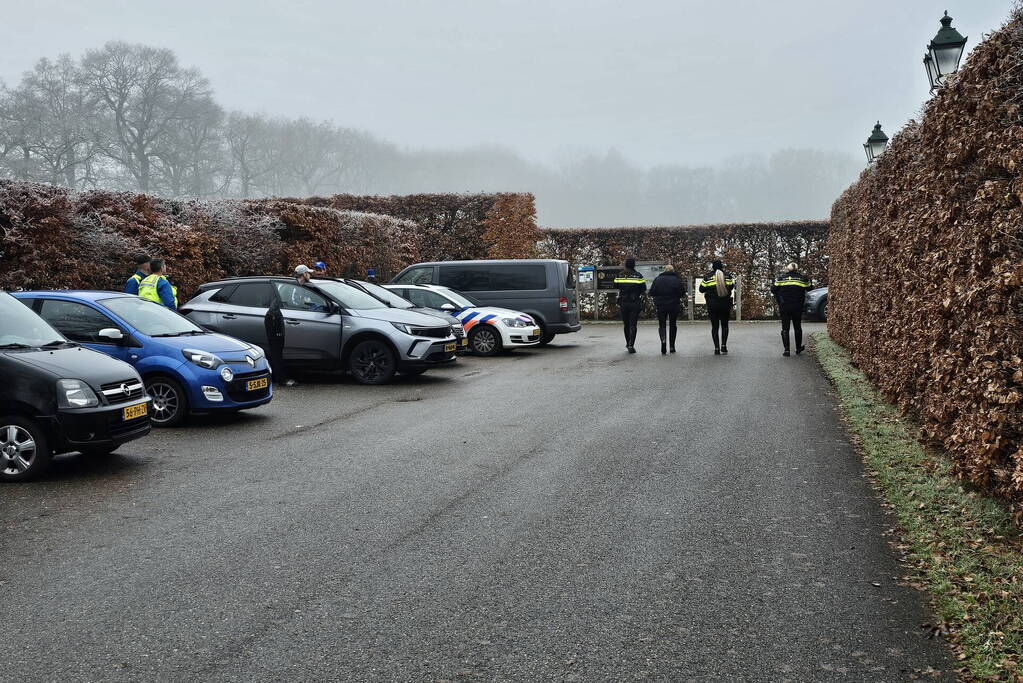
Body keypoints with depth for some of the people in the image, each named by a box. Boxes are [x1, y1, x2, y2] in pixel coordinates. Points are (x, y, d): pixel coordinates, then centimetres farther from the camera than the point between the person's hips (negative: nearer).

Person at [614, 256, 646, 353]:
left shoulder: (620, 275, 0)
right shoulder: (638, 276, -7)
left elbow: (617, 288, 5)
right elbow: (644, 291, -5)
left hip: (623, 303, 2)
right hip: (635, 304, -2)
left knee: (626, 324, 16)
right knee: (633, 325, 0)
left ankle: (628, 344, 27)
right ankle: (631, 346, -7)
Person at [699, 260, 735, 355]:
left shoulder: (707, 277, -4)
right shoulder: (727, 275, -1)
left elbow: (702, 289, 0)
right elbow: (732, 286, 5)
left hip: (712, 305, -1)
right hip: (725, 304, 1)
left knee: (715, 326, 4)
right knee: (724, 325, 14)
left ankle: (717, 348, -1)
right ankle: (723, 345, 4)